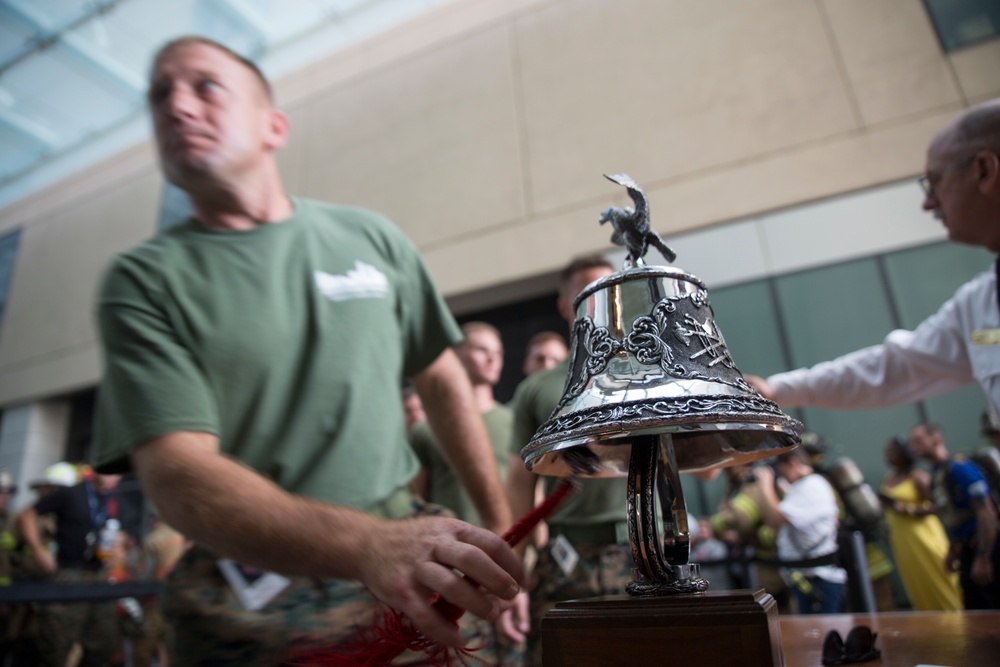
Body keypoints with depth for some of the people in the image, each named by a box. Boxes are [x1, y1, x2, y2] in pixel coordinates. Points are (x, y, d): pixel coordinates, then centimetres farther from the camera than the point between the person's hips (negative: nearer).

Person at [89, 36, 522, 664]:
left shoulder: (371, 237, 1)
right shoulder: (144, 280, -5)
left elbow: (442, 379, 7)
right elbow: (178, 475, -17)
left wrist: (501, 526, 4)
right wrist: (368, 544, -34)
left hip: (407, 567, 2)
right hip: (250, 613, -1)